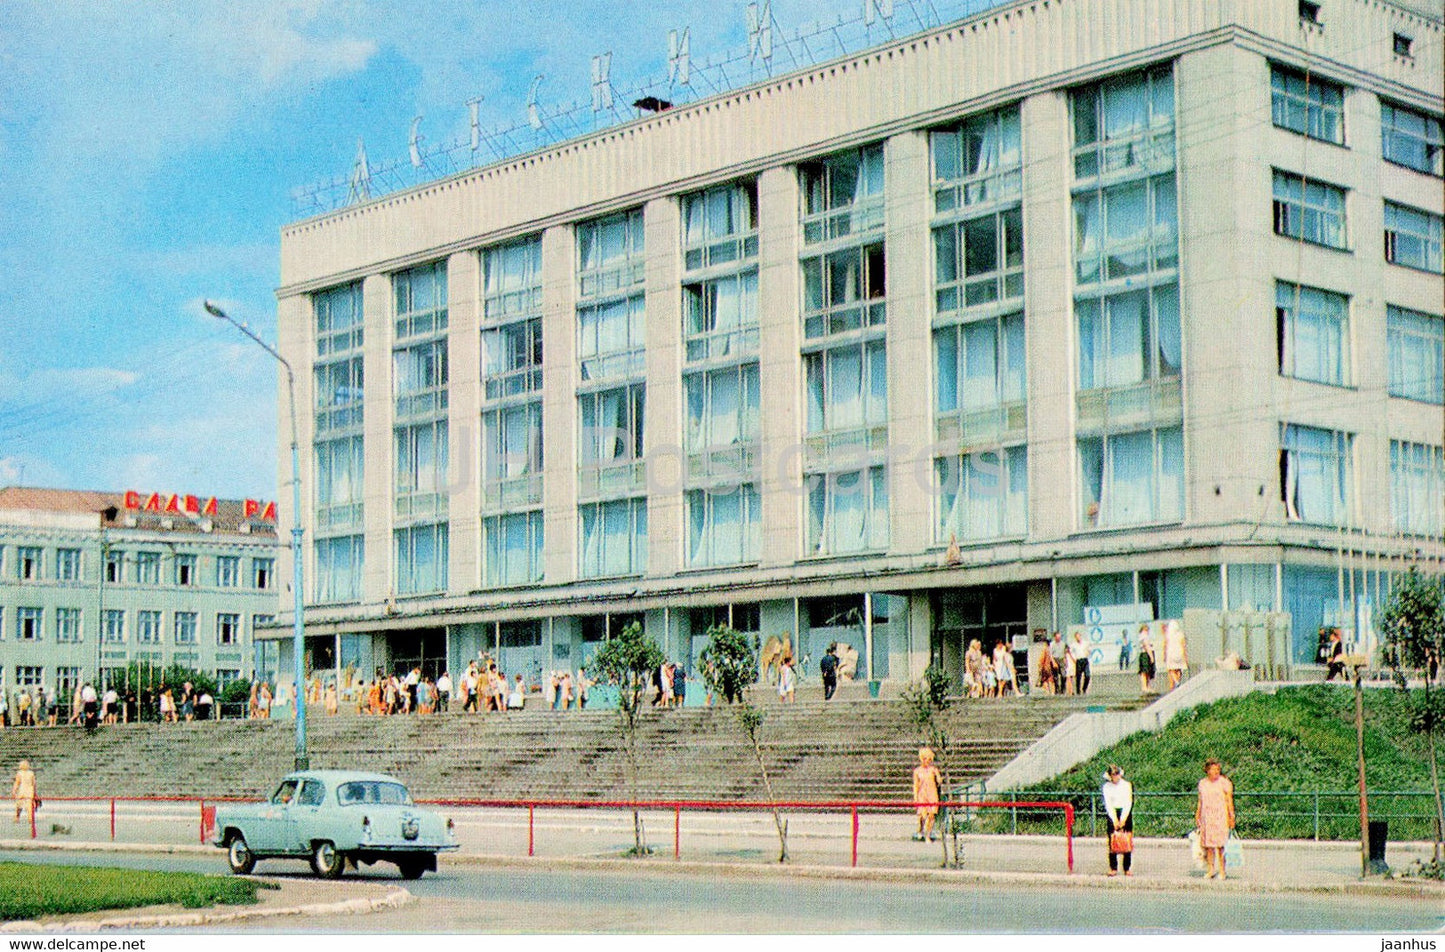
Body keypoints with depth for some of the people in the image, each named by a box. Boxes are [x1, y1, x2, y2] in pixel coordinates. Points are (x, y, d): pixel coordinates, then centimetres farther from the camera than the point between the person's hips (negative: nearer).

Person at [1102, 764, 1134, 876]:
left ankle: (1127, 868, 1)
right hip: (1112, 814, 0)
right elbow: (1108, 804, -4)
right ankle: (1113, 868, -3)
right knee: (1113, 841, -6)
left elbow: (1128, 803, -5)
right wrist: (1114, 820, -14)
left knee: (1127, 841, -3)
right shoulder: (1107, 787, 0)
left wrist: (1123, 819, -14)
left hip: (1125, 813, 0)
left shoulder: (1127, 785, 0)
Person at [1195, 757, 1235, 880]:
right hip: (1206, 817, 4)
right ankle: (1211, 870, 9)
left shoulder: (1224, 783, -1)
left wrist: (1231, 817, -7)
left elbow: (1229, 801, -2)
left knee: (1220, 845, -8)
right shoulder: (1202, 783, 12)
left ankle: (1222, 871, -2)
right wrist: (1197, 816, 18)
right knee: (1207, 844, 1)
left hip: (1221, 817, -4)